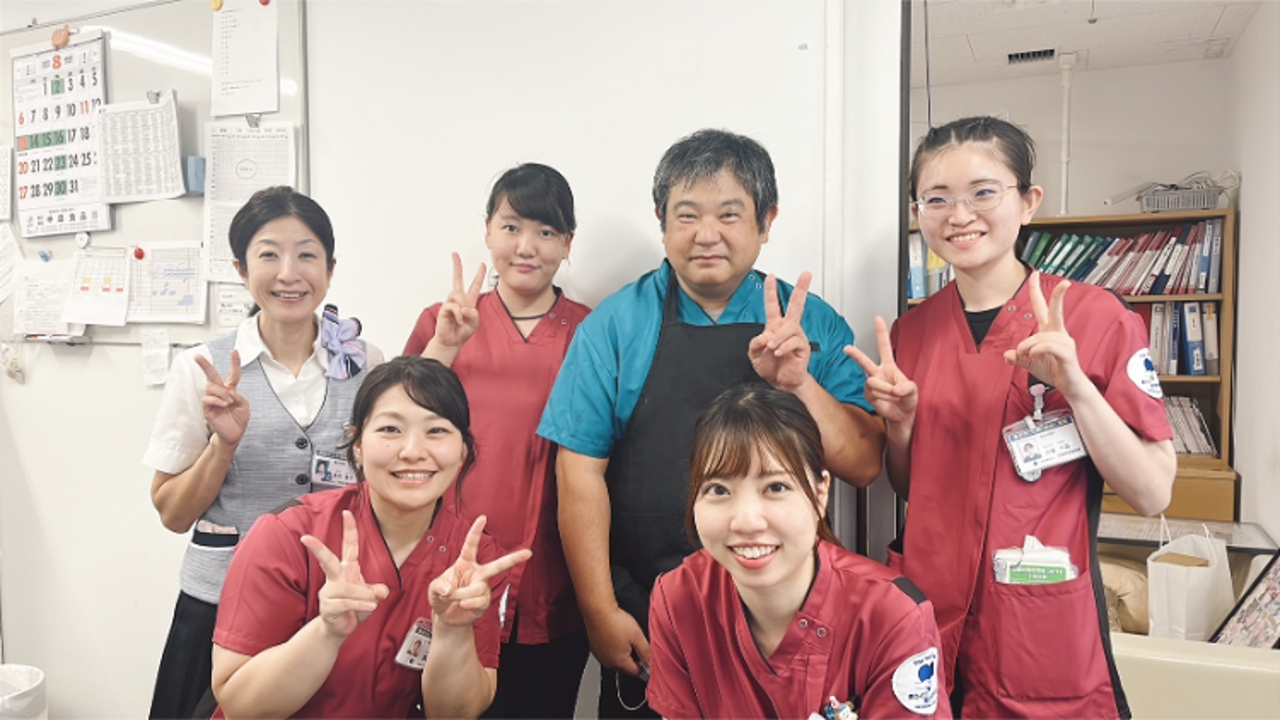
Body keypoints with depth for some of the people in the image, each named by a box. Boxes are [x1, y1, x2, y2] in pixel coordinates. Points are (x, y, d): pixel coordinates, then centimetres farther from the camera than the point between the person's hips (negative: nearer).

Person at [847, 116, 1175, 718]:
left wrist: (1075, 386, -23)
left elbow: (1152, 494, -11)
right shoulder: (909, 332, 1)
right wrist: (899, 423, -9)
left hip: (1045, 630, -3)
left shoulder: (1097, 318, -10)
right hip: (929, 616, 4)